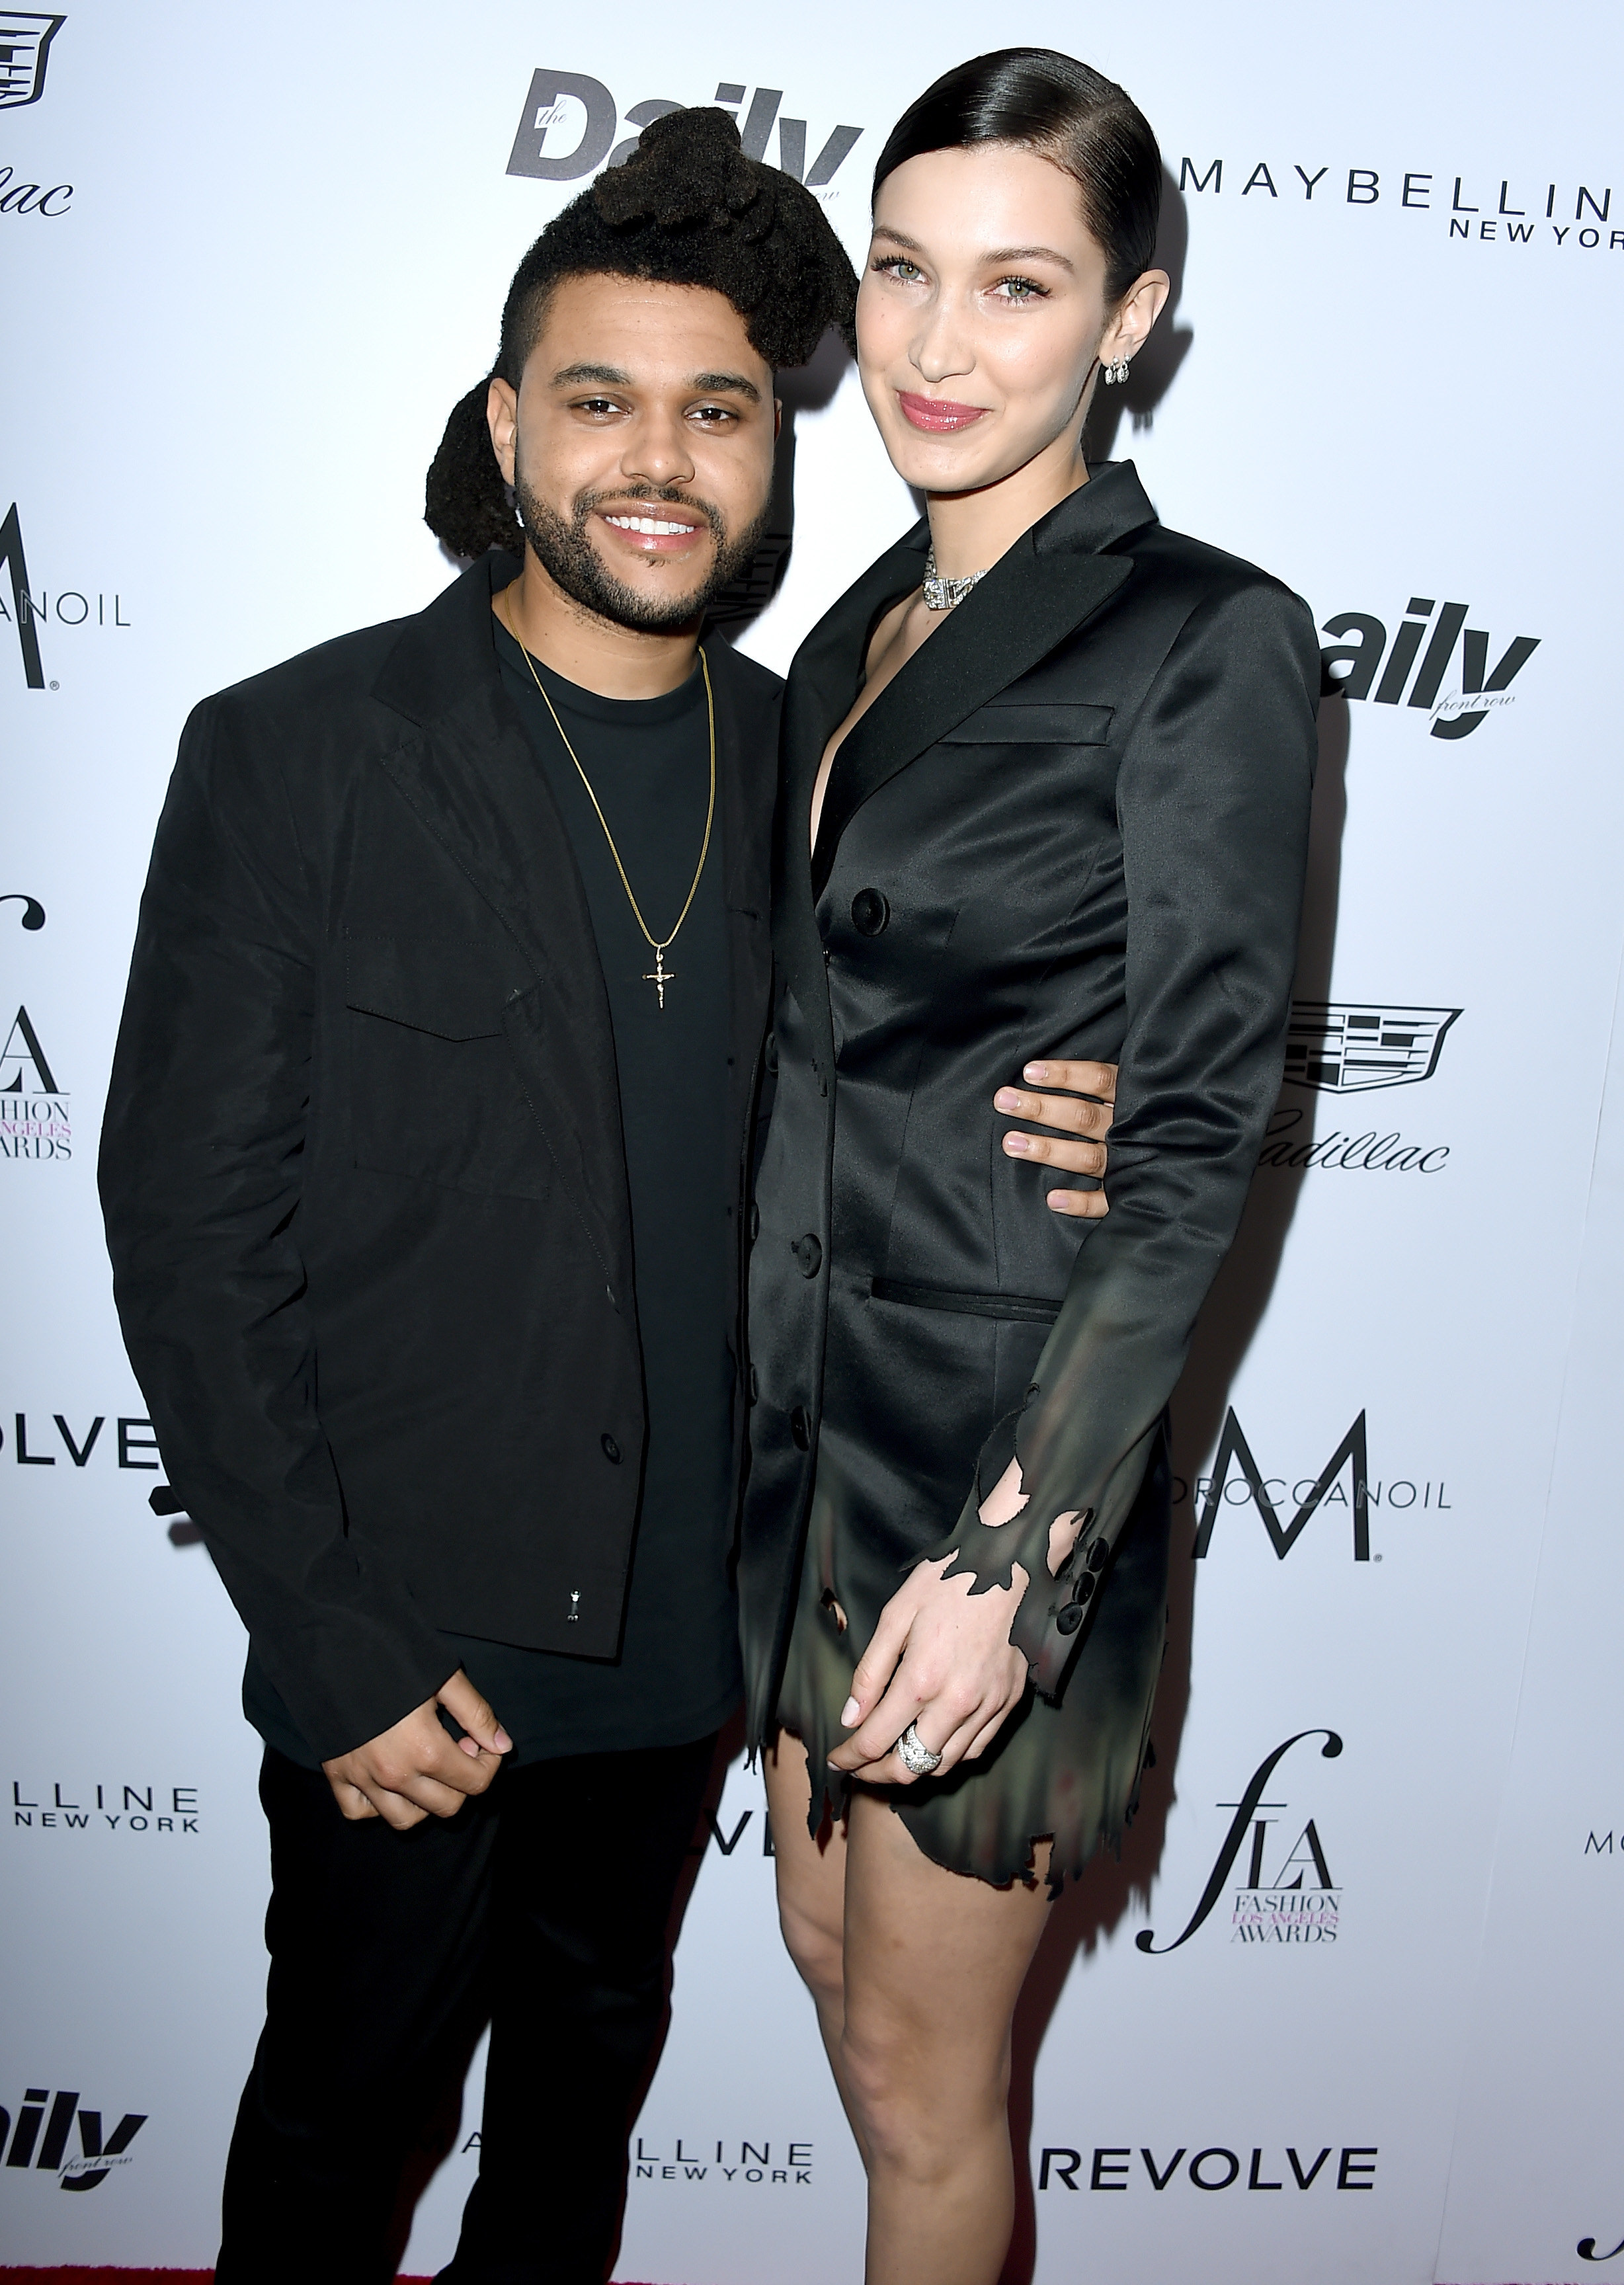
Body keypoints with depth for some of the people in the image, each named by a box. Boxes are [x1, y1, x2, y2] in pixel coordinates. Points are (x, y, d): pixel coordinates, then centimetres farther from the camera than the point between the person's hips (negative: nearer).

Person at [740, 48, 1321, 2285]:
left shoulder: (1209, 645, -13)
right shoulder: (860, 628, 9)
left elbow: (1198, 1145, -17)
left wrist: (1013, 1552, -21)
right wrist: (758, 1403, 13)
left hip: (1008, 1445, -7)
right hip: (812, 1410, 8)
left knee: (918, 2070, 13)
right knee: (832, 1954, 26)